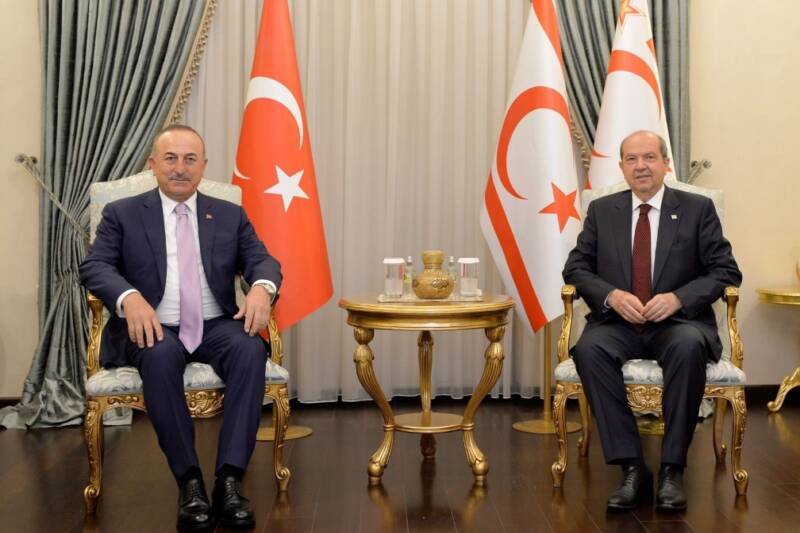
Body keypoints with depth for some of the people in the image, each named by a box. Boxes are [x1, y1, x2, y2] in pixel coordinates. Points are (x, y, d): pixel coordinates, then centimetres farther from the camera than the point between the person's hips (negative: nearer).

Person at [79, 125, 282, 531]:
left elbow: (262, 259, 6)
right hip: (154, 329, -2)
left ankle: (229, 478, -32)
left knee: (251, 349, -31)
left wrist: (262, 287, -20)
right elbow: (94, 266, -3)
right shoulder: (122, 214, 9)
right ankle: (189, 481, -28)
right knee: (161, 356, -37)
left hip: (215, 326, 2)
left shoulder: (231, 215, 15)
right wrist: (129, 298, -25)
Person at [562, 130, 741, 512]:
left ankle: (672, 469, -25)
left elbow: (726, 271, 1)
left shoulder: (698, 209, 6)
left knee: (689, 346, -37)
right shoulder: (601, 210, 11)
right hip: (617, 323, 2)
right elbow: (576, 268, 8)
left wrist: (678, 298, -16)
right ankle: (632, 469, -27)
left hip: (678, 322, -1)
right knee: (588, 348, -32)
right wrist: (611, 295, -13)